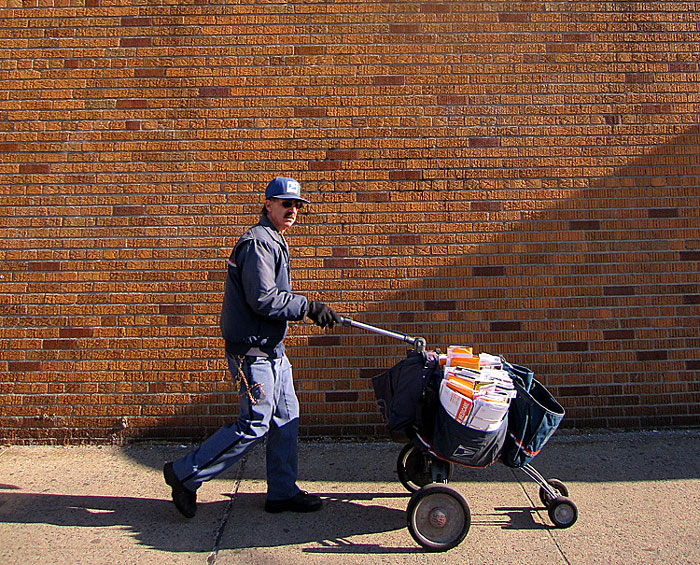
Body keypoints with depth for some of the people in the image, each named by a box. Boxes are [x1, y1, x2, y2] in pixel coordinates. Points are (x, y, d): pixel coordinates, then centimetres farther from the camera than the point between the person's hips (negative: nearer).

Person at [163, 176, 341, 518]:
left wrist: (310, 310, 15)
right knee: (254, 425, -6)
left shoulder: (273, 242, 18)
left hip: (272, 349, 10)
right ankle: (185, 474, 8)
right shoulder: (257, 242, -16)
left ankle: (283, 492, 23)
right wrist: (308, 307, -19)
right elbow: (263, 299, -24)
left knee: (286, 419, 12)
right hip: (253, 351, -10)